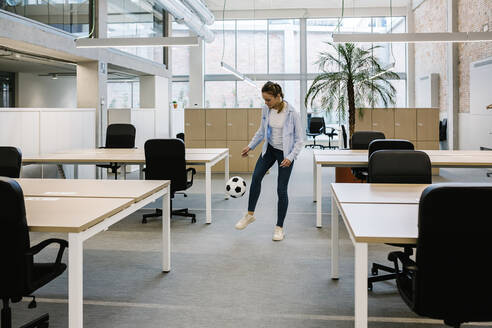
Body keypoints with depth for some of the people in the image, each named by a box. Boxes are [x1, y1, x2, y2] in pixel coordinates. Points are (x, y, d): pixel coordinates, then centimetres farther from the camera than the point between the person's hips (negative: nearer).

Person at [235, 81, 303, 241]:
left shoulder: (291, 113, -20)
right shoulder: (266, 109, -6)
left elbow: (299, 139, -14)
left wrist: (290, 157, -23)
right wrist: (250, 146, 10)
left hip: (285, 153, -4)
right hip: (269, 149, 5)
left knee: (281, 190, -2)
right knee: (256, 177, -11)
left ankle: (279, 227, 13)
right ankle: (250, 215, 9)